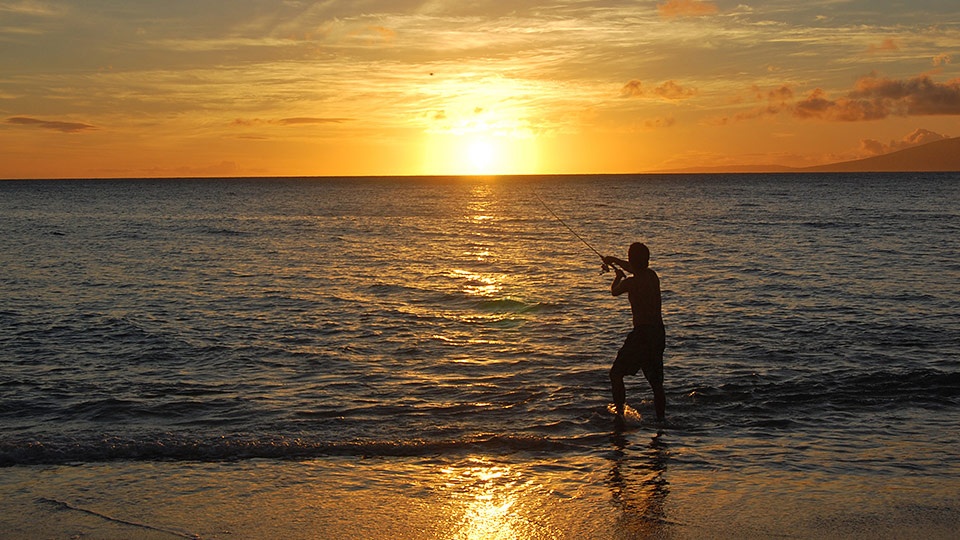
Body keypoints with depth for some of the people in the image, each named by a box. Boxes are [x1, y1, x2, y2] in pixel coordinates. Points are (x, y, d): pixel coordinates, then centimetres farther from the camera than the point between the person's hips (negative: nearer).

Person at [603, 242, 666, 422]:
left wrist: (619, 277, 29)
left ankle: (620, 412, 0)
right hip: (659, 333, 7)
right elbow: (636, 269, 30)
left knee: (616, 373, 5)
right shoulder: (653, 276, 7)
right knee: (656, 381, 14)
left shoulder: (631, 282, -15)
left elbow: (614, 291, 8)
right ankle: (661, 419, 17)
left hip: (642, 333, -7)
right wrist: (615, 260, 45)